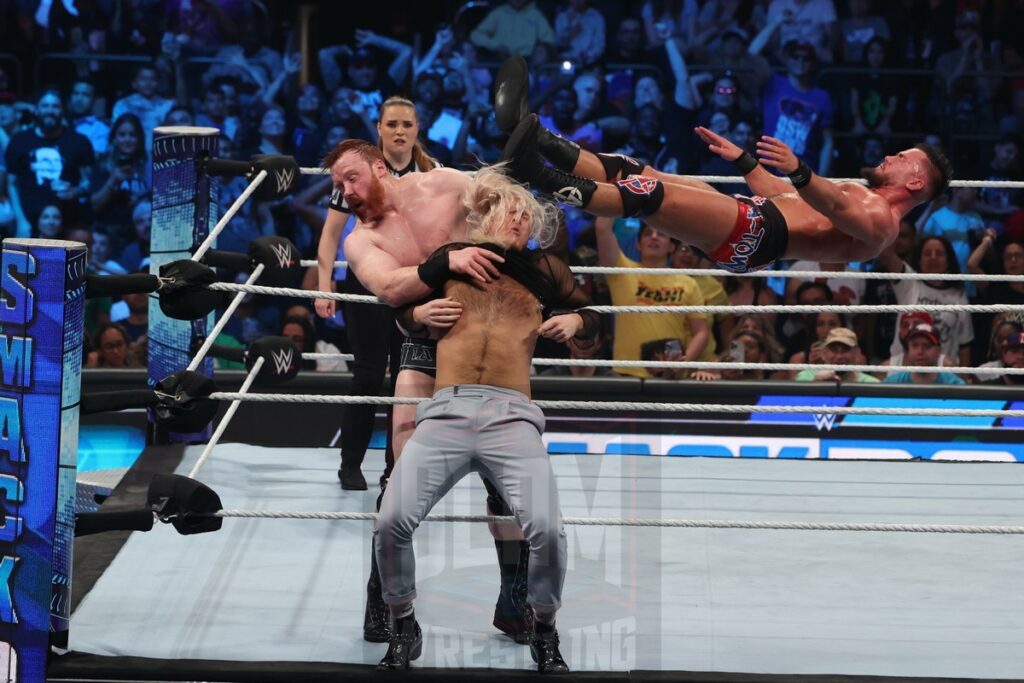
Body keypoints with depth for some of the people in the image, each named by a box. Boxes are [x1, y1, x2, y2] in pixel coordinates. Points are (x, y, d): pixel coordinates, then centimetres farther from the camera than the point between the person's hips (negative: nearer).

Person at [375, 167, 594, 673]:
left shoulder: (546, 270, 21)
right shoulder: (450, 258, 20)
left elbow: (592, 317, 32)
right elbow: (398, 308, 30)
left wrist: (574, 321, 10)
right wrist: (420, 313, 8)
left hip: (512, 416, 0)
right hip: (446, 411, 0)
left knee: (545, 528, -23)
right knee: (392, 521, -19)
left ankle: (544, 631, 5)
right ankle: (403, 628, 6)